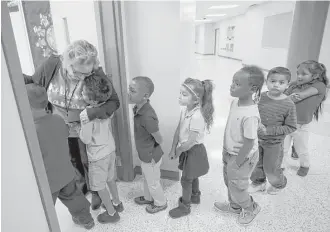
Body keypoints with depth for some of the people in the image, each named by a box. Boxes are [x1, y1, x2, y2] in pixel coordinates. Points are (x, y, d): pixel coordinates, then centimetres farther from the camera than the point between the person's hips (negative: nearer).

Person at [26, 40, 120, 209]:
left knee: (88, 163, 17)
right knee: (73, 161, 25)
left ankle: (95, 190, 45)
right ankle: (85, 182, 55)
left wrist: (93, 113, -38)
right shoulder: (50, 65, -22)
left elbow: (114, 101, -24)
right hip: (60, 129, 4)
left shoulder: (96, 74, -29)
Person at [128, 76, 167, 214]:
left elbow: (159, 139, -23)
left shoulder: (147, 116, -36)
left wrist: (153, 150, -5)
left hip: (151, 157, -8)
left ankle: (161, 203, 44)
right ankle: (148, 197, 55)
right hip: (145, 155, 8)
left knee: (153, 182, 18)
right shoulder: (138, 108, -9)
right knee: (146, 178, 30)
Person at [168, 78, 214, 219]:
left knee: (186, 180, 10)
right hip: (187, 149, 8)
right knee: (192, 177, 27)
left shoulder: (197, 117, -33)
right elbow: (178, 130, 0)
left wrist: (178, 150, -11)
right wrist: (173, 149, 0)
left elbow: (191, 142, -28)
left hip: (194, 151, -8)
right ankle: (195, 196, 51)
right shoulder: (185, 109, -7)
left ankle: (185, 207, 32)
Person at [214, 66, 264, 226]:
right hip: (230, 153, 8)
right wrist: (226, 151, 9)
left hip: (242, 157, -8)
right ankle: (234, 207, 52)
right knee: (228, 181, 26)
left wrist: (236, 163, -14)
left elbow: (249, 144, -25)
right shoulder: (235, 102, -8)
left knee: (236, 187, 14)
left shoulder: (250, 116, -34)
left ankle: (251, 208, 44)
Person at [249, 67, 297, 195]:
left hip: (274, 143, -4)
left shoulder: (288, 105, -20)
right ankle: (259, 183, 50)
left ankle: (279, 184, 48)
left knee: (271, 169, 15)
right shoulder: (261, 96, -10)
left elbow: (291, 127, -16)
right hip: (257, 139, 4)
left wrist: (268, 130, -24)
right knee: (256, 164, 22)